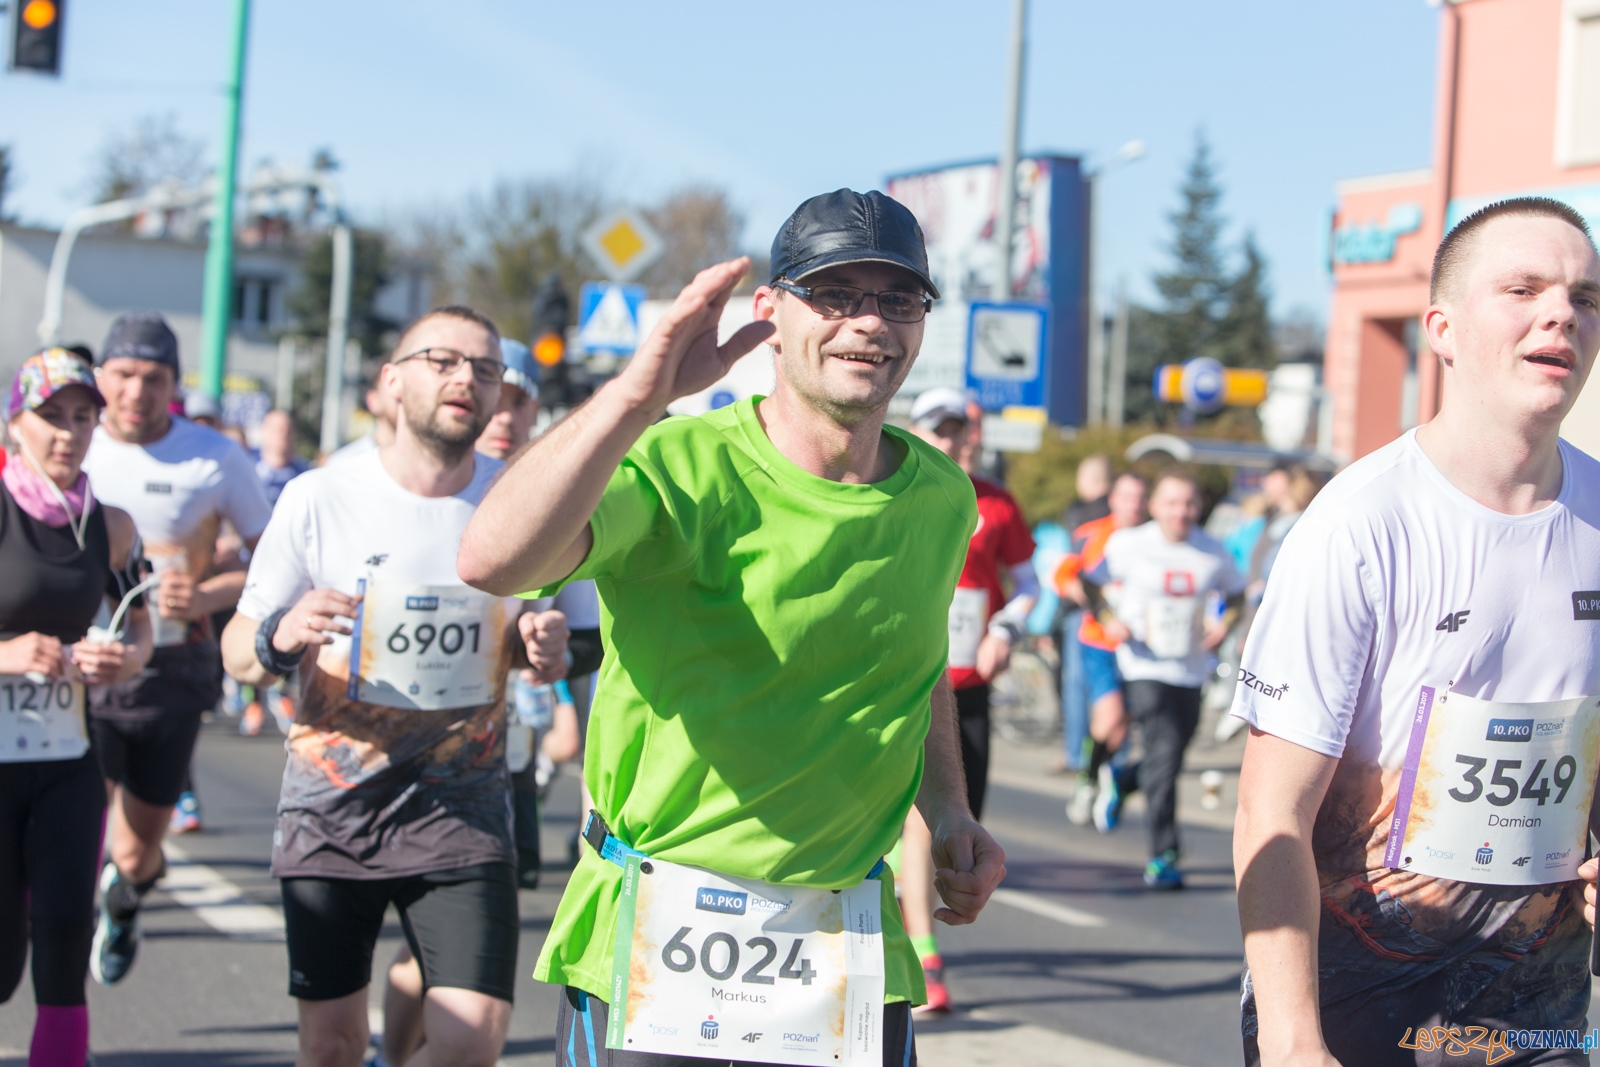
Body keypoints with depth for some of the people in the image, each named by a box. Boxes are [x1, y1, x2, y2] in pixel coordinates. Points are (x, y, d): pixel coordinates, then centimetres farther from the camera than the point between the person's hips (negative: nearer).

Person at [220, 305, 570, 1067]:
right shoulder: (320, 499, -5)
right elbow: (239, 654, 1)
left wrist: (544, 649, -8)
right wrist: (281, 637, -23)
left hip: (462, 810, 1)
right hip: (332, 806, 0)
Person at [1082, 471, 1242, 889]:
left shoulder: (1214, 552, 2)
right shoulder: (1128, 545, -5)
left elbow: (1234, 592, 18)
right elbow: (1088, 581, 5)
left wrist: (1223, 624, -1)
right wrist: (1107, 619, -10)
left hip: (1191, 670, 4)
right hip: (1144, 667, -4)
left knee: (1170, 758, 10)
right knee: (1164, 754, -15)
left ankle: (1121, 779, 44)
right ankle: (1163, 855, -7)